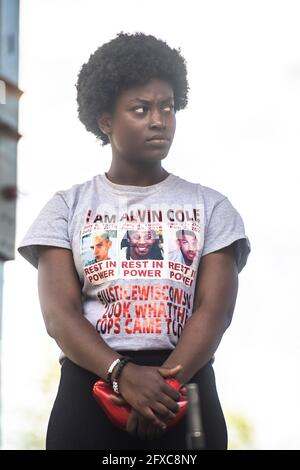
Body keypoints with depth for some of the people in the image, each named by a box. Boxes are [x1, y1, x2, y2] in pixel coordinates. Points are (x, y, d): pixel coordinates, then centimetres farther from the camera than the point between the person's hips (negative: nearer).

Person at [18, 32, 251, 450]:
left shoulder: (210, 207, 10)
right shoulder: (68, 208, 8)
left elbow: (215, 309, -2)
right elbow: (59, 313, -3)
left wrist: (164, 383, -19)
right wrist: (124, 374, -21)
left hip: (185, 393, 0)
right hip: (89, 391, 0)